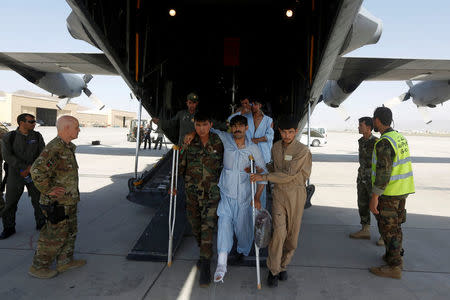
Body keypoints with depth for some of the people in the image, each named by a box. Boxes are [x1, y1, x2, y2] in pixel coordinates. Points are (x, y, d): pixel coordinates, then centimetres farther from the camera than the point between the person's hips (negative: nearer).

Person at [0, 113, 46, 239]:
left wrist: (29, 170, -14)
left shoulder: (37, 136, 1)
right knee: (10, 202, 6)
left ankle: (41, 224, 22)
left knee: (39, 200, 5)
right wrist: (27, 167, -22)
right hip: (15, 175, -1)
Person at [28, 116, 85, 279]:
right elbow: (37, 171, -32)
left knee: (70, 232, 19)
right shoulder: (54, 148, -23)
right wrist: (48, 190, -22)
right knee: (54, 235, 2)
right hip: (58, 202, -10)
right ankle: (38, 267, 19)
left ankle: (65, 261, 33)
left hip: (69, 201, 10)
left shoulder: (67, 147, 10)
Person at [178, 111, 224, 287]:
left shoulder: (218, 142, -4)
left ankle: (205, 267, 2)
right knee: (195, 226, 15)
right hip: (192, 192, 3)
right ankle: (204, 253, 41)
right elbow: (180, 165, 6)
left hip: (212, 192, -2)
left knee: (208, 228, -7)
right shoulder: (189, 143, -2)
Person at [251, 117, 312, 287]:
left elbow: (288, 175, -18)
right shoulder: (275, 148, 6)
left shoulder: (302, 151, -12)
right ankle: (273, 269, 5)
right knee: (279, 231, -10)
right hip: (279, 192, 2)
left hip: (296, 192, -2)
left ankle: (283, 265, 27)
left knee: (292, 233, 7)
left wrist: (264, 177, -18)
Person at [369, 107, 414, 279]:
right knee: (395, 225, 19)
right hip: (402, 190, 9)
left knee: (388, 228, -1)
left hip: (389, 192, -9)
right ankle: (394, 256, 32)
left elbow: (383, 172, -25)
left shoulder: (384, 143, -21)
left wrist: (374, 197, -22)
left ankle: (394, 267, 6)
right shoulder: (400, 137, 9)